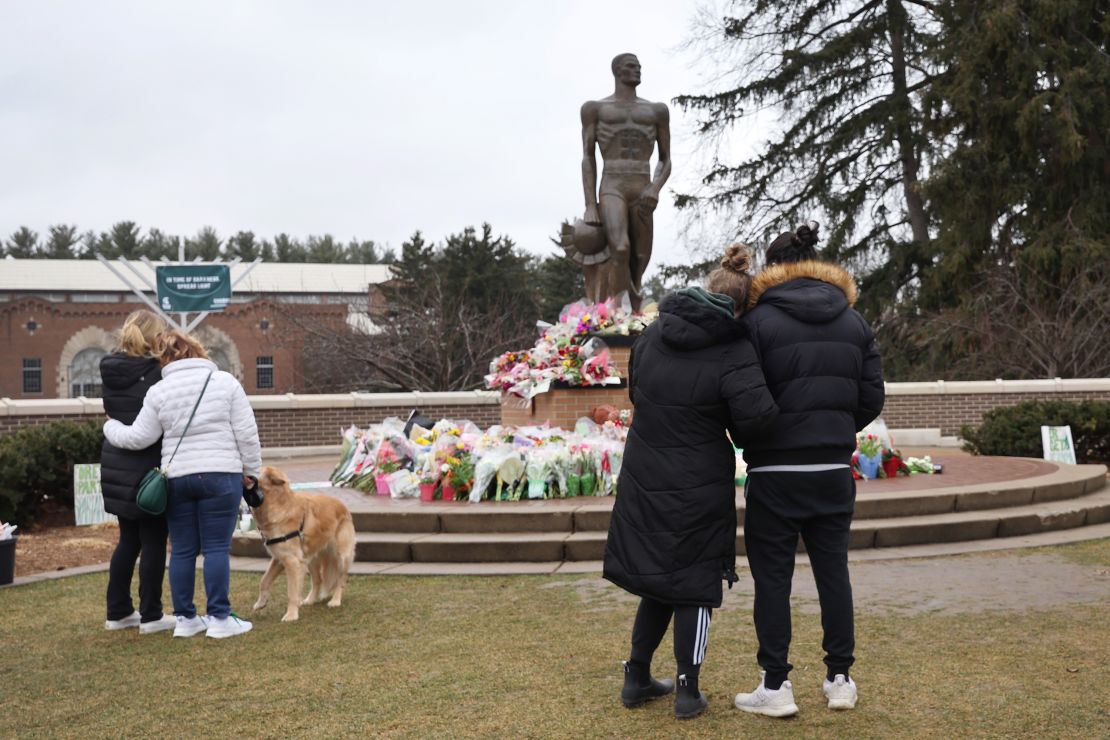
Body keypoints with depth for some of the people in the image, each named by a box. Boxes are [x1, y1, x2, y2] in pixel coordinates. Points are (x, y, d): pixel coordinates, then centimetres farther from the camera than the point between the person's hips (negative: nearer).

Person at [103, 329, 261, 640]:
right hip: (220, 475, -2)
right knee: (217, 547, 0)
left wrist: (110, 427, 25)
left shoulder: (158, 391, 4)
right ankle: (220, 618, 2)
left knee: (182, 550, 10)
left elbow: (138, 437, 6)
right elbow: (247, 433, -2)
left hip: (176, 477, 2)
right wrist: (251, 470, 7)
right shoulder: (224, 381, 0)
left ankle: (185, 619, 16)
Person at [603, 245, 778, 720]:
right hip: (698, 489, -5)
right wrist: (735, 433, -4)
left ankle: (636, 679, 26)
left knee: (656, 580, 19)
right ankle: (688, 691, 16)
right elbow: (756, 417, -25)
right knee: (695, 584, 11)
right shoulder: (733, 352, -16)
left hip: (644, 483, 5)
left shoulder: (651, 335, 1)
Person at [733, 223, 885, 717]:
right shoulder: (853, 321, 7)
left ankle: (776, 686, 10)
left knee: (772, 577, 4)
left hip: (776, 472, -4)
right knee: (833, 570, 14)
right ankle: (840, 679, 22)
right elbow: (871, 398, 6)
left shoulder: (759, 319, -8)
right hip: (834, 470, 5)